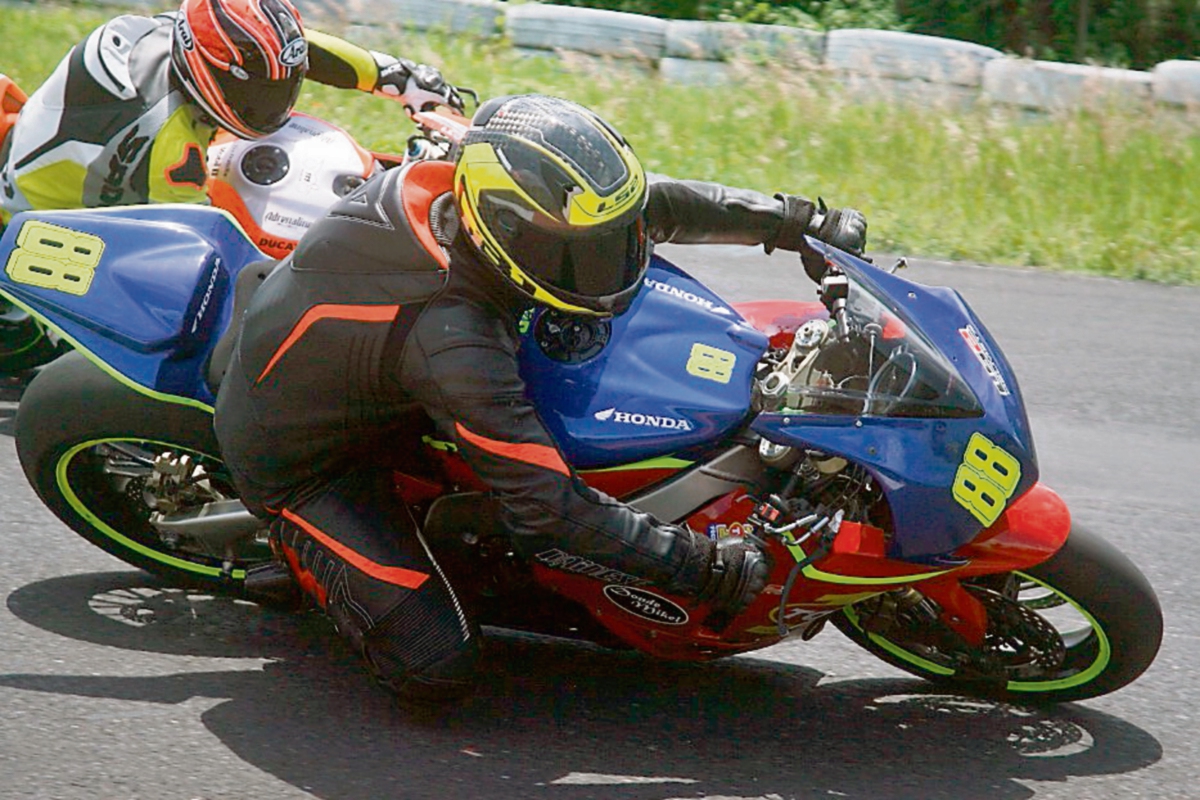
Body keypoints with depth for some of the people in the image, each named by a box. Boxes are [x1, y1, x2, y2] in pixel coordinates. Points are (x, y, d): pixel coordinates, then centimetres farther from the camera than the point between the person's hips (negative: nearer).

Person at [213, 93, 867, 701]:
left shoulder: (436, 182, -20)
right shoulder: (452, 344, -41)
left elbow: (645, 202, -6)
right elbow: (550, 511, -35)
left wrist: (792, 218, -5)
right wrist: (708, 567, -30)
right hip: (298, 466, -8)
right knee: (437, 668, -17)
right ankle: (297, 549, 9)